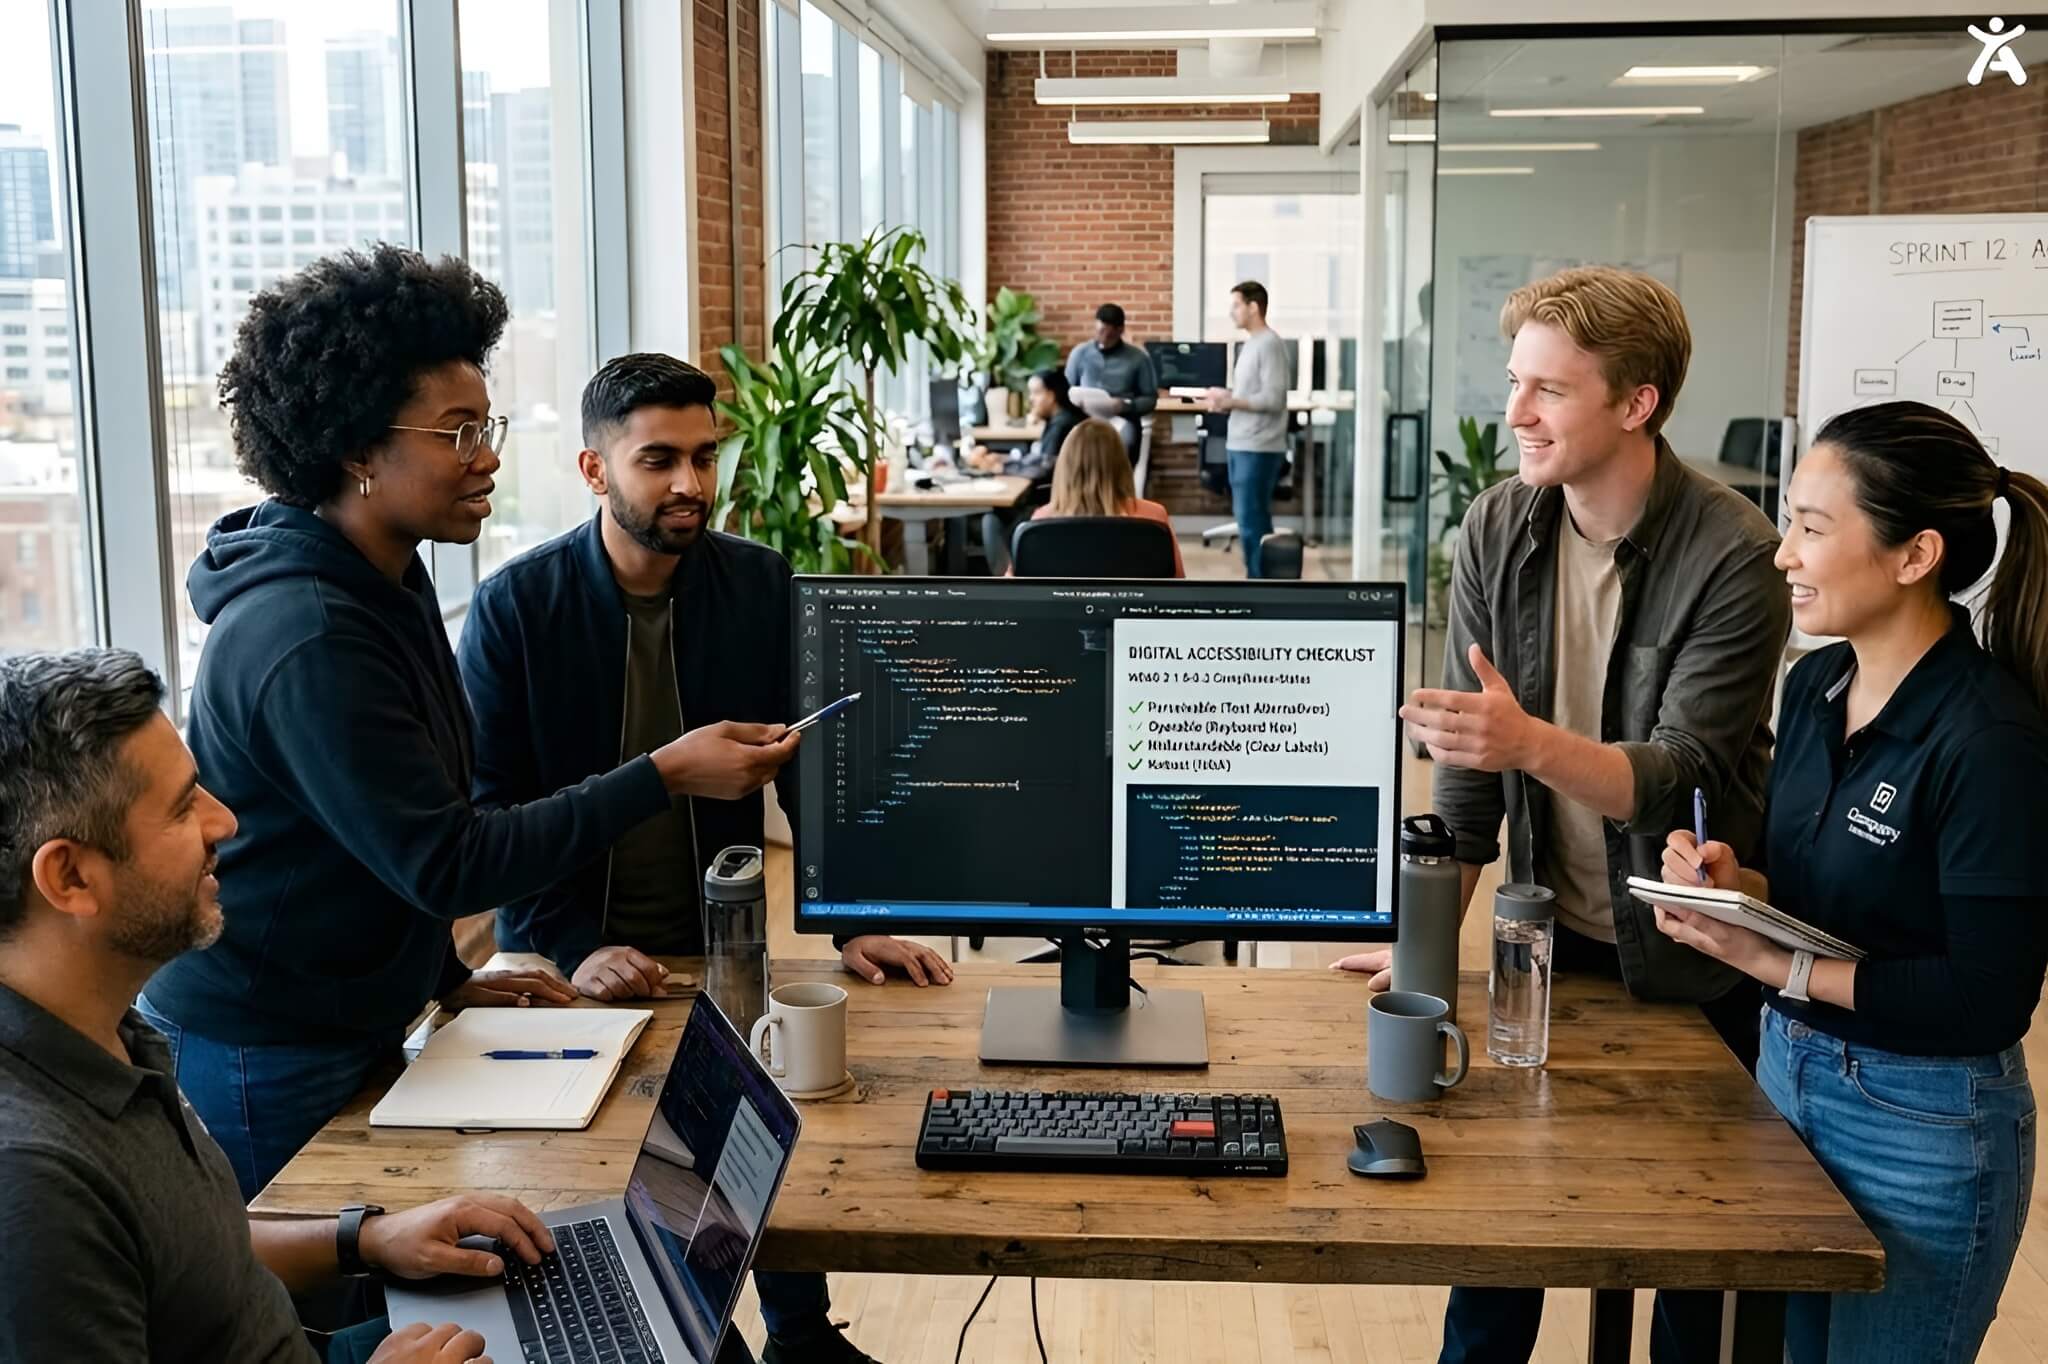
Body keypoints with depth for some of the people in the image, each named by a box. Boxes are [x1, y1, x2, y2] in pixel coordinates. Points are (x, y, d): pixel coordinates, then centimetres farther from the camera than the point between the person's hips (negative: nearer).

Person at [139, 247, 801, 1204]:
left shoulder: (389, 581, 5)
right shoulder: (306, 640, -26)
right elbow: (447, 865, -26)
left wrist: (447, 978, 10)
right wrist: (664, 777, -28)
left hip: (350, 1026, 9)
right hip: (263, 1064, -9)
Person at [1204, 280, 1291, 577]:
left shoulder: (1270, 344, -12)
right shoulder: (1250, 344, 16)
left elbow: (1273, 399, -18)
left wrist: (1231, 401, -19)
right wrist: (1227, 396, 5)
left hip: (1258, 449, -9)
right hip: (1240, 444, 9)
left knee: (1251, 520, -8)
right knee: (1249, 518, 12)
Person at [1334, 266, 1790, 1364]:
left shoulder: (1733, 557, -20)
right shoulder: (1497, 529, -6)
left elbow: (1681, 775, -24)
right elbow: (1467, 768, -3)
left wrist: (1532, 744, -42)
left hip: (1690, 954, -3)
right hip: (1551, 935, 4)